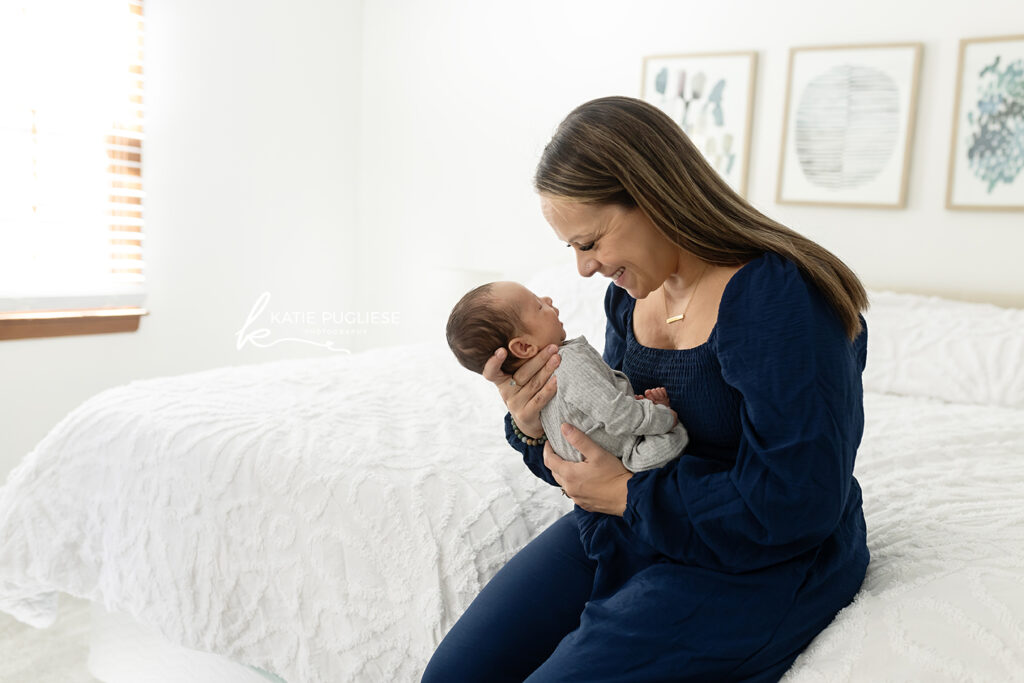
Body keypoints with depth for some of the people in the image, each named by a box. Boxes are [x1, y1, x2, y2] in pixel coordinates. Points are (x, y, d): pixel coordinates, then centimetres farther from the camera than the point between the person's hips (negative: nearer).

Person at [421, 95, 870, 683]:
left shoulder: (780, 299, -22)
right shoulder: (631, 293, 3)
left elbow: (795, 506, -24)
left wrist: (626, 495, -19)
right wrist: (537, 428, -11)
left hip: (762, 560, -6)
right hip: (632, 526, 7)